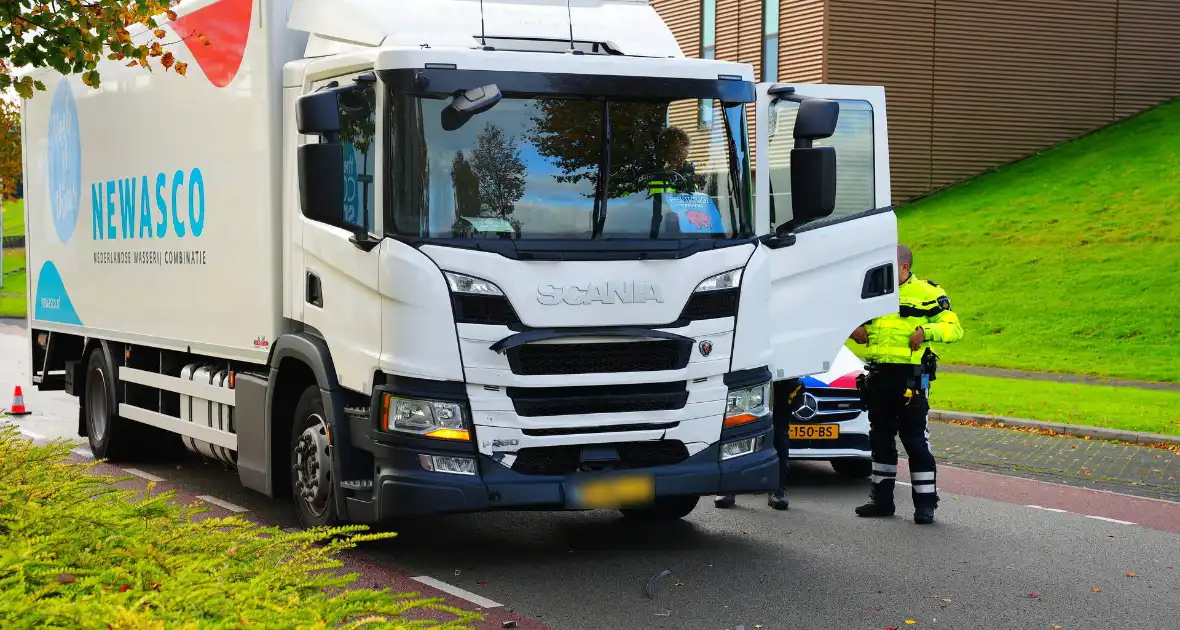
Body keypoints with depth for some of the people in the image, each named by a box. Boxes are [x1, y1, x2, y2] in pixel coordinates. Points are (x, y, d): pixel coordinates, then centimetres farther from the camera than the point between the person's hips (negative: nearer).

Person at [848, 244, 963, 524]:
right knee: (880, 437, 12)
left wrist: (927, 330, -20)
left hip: (910, 375, -6)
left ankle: (925, 502, 1)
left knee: (915, 438, -5)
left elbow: (954, 328, -3)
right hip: (878, 375, 6)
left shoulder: (927, 293, -2)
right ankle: (882, 498, 22)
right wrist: (854, 328, 4)